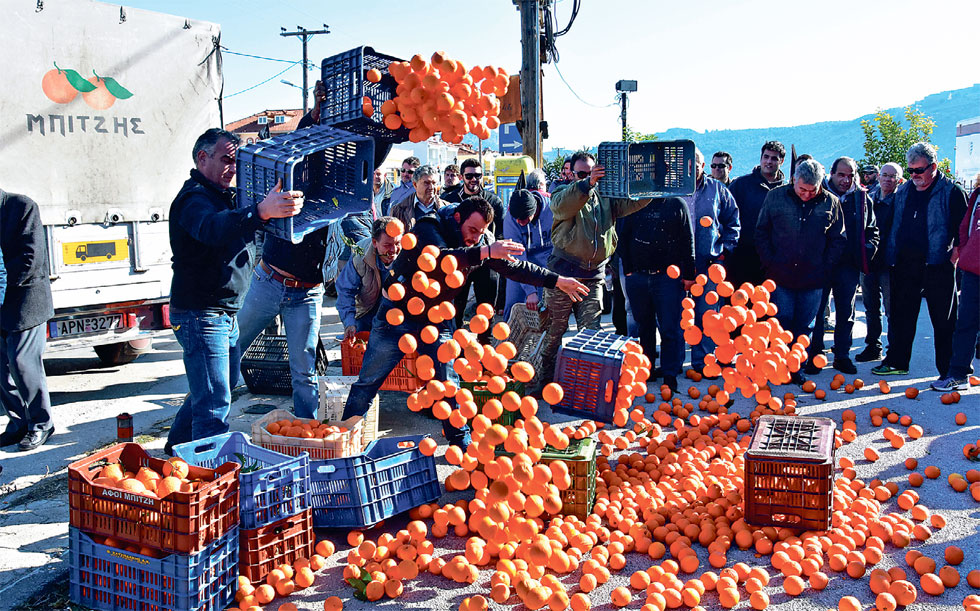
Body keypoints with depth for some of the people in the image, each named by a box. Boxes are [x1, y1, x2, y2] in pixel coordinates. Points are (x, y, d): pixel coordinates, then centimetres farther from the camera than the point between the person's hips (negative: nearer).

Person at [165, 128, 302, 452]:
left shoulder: (225, 196, 16)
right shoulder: (193, 199, -17)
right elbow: (213, 227, -40)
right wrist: (260, 212, -59)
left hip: (226, 314, 10)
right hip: (201, 314, -10)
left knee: (223, 386, 23)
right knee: (214, 403, -9)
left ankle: (178, 443, 40)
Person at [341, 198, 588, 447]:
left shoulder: (482, 241, -5)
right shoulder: (429, 228, -23)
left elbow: (514, 267, 5)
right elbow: (439, 259, -44)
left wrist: (556, 281, 4)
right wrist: (485, 253, -54)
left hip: (437, 320, 4)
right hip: (398, 314, -4)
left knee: (448, 382, 3)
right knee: (370, 380, 3)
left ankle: (461, 441, 17)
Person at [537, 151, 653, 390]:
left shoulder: (606, 198, 14)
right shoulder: (564, 195, 0)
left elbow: (633, 202, 4)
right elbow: (563, 204, -24)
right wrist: (587, 184, -39)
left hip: (593, 276, 3)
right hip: (563, 273, -3)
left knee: (591, 332, 3)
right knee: (555, 330, 5)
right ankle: (545, 378, 18)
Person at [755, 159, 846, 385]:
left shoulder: (831, 203, 2)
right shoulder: (775, 197, 0)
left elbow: (838, 240, 9)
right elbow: (761, 233, 6)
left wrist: (825, 268, 0)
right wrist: (770, 263, -2)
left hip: (813, 279, 1)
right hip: (780, 276, -1)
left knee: (804, 326, 7)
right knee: (782, 322, 0)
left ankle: (796, 366, 18)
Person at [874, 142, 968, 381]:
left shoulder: (952, 192, -2)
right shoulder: (903, 192, 13)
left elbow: (963, 231, -3)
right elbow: (893, 226, 19)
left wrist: (954, 256, -12)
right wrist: (891, 258, 11)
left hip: (937, 266, -5)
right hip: (905, 265, 5)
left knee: (943, 321, 1)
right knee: (900, 316, 11)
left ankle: (948, 371, 9)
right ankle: (896, 361, 23)